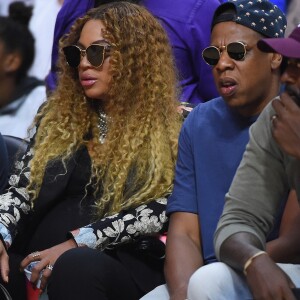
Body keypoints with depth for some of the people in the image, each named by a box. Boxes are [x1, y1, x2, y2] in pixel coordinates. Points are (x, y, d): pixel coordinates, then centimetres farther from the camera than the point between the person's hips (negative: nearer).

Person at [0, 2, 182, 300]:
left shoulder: (173, 128, 6)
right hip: (39, 256, 4)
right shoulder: (58, 115, 20)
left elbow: (158, 210, -6)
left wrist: (77, 242, -17)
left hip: (125, 263, -3)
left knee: (74, 266, -40)